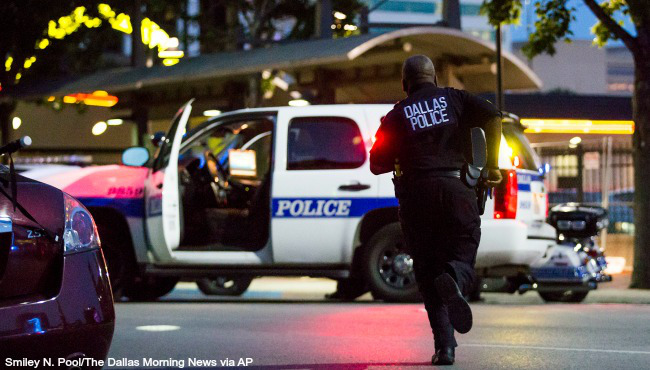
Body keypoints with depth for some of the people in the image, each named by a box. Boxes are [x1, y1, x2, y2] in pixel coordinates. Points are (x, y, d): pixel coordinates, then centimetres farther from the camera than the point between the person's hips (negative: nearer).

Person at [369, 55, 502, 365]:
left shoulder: (397, 115, 11)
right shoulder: (454, 99, 13)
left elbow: (377, 165, 7)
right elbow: (492, 116, -4)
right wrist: (492, 164, 2)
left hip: (416, 194, 0)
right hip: (456, 189, 0)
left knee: (427, 272, 7)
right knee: (463, 257, 8)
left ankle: (445, 345, -6)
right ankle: (453, 280, -30)